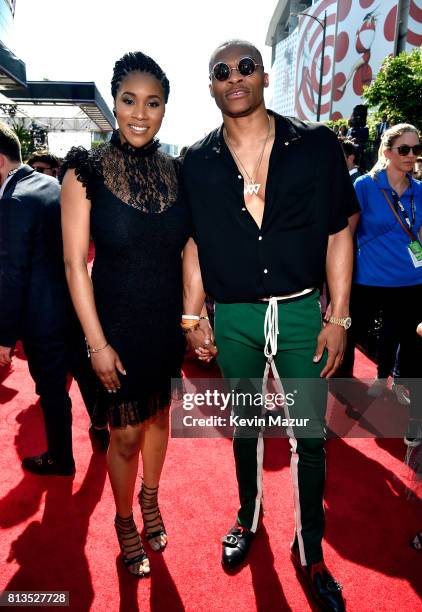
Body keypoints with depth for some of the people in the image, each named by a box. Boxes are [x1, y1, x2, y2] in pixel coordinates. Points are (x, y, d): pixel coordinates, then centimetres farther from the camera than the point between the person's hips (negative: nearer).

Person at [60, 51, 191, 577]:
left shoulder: (175, 172, 0)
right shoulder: (87, 170, -11)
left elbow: (185, 250, 6)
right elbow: (75, 263, -12)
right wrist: (97, 343, -14)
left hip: (168, 322, 4)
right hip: (119, 325, -3)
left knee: (158, 415, 20)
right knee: (125, 433, 9)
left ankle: (150, 501, 46)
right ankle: (124, 520, 38)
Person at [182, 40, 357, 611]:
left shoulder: (316, 145, -2)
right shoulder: (196, 162, 2)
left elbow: (339, 234, -1)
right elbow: (194, 243, 7)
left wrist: (338, 318, -5)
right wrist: (192, 317, 4)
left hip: (301, 312, -1)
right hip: (233, 319, 2)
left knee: (310, 437, 8)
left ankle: (310, 549, 33)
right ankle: (249, 516, 45)